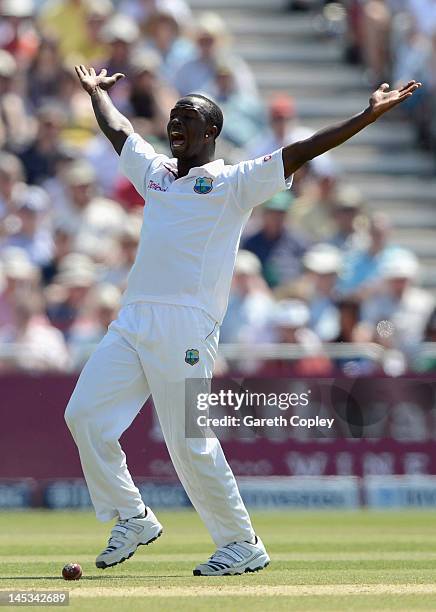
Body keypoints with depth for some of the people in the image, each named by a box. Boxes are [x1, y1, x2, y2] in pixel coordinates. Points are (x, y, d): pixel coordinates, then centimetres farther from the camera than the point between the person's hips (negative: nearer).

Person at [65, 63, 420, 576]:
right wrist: (96, 91, 52)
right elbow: (116, 129, 39)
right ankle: (133, 519, 13)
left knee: (191, 444, -9)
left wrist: (369, 115, -11)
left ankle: (244, 544, 3)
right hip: (132, 322, 7)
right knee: (84, 414, -1)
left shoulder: (234, 183, 3)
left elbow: (301, 152, -4)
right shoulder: (156, 173, 21)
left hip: (186, 327, -7)